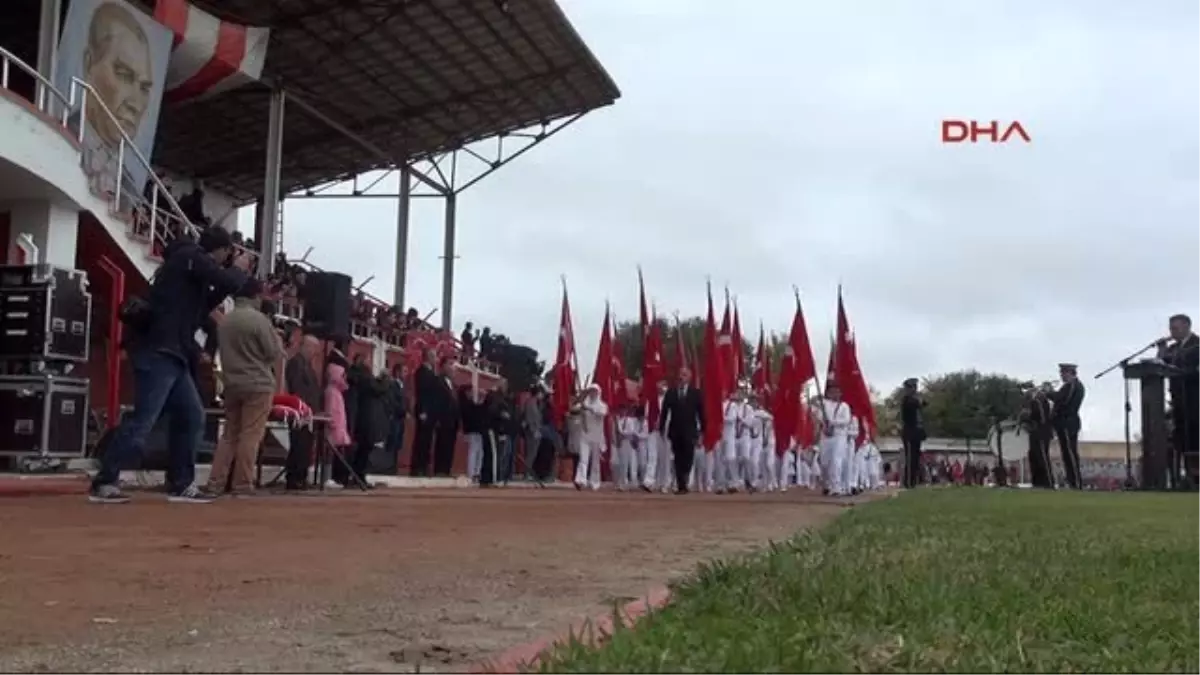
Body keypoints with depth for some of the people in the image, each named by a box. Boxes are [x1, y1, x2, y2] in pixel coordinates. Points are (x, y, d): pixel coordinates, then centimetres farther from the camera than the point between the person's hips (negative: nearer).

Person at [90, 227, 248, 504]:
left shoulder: (190, 263, 23)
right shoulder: (190, 256, -5)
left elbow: (200, 307, 26)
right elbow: (229, 282, -15)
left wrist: (222, 287, 19)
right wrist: (239, 269, 6)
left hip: (171, 353, 10)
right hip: (158, 351, -10)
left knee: (192, 416, 10)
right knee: (143, 418, -13)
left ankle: (181, 484, 13)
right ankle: (104, 483, -11)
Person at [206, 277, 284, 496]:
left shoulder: (225, 320, 9)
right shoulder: (258, 319, -11)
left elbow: (224, 352, 17)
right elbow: (274, 353, -8)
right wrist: (277, 339, 10)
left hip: (232, 384, 7)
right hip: (258, 384, -7)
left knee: (230, 434, 12)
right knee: (250, 435, -4)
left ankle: (216, 482, 9)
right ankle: (242, 485, -5)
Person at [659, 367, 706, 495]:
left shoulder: (695, 393, 3)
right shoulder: (670, 392, 6)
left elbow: (701, 412, 2)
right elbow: (664, 411, 7)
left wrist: (702, 430, -2)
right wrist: (661, 428, 2)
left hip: (689, 431, -2)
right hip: (675, 431, 2)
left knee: (688, 459, -8)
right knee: (678, 459, 3)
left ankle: (683, 484, -5)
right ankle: (680, 485, 5)